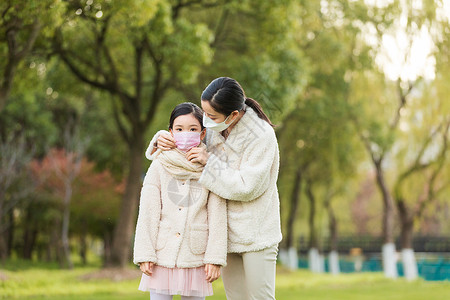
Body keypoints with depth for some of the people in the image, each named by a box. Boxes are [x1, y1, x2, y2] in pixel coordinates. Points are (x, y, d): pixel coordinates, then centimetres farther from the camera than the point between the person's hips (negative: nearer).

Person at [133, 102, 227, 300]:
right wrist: (145, 254, -5)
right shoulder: (159, 166, 1)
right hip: (162, 253, 0)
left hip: (195, 256, 0)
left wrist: (215, 258, -4)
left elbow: (217, 216, 1)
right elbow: (147, 213, 1)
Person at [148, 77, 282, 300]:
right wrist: (161, 139, -10)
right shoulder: (211, 125, -3)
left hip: (255, 233, -6)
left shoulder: (262, 136, -19)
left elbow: (248, 187, -23)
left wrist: (210, 161, -23)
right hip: (225, 229, 6)